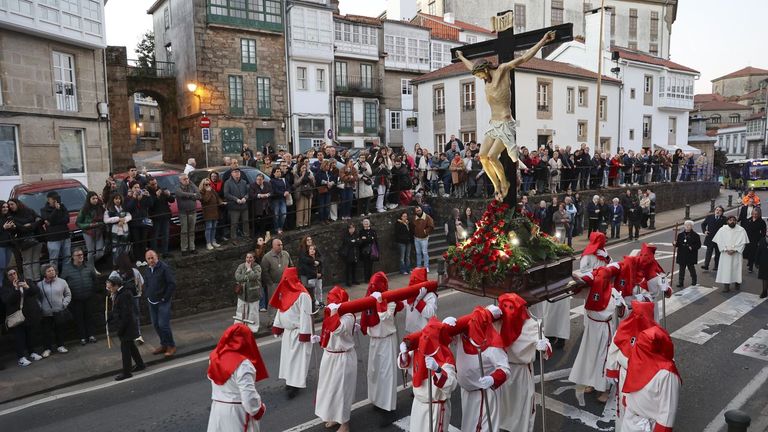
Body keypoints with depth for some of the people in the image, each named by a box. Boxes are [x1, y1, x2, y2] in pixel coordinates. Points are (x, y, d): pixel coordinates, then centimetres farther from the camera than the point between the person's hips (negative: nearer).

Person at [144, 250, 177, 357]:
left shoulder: (164, 268, -15)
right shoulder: (148, 269, 8)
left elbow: (172, 284, -17)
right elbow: (145, 283, 24)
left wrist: (165, 298, -15)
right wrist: (147, 295, 12)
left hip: (163, 302, -7)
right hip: (152, 302, 7)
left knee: (163, 325, -9)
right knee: (156, 325, 12)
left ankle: (171, 346, 6)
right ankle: (164, 345, 26)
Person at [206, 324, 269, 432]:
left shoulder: (214, 356, -2)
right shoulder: (242, 365, -23)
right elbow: (249, 396, -23)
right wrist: (260, 408, -7)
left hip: (217, 409, 6)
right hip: (238, 412, -6)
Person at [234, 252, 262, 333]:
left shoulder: (257, 267, -7)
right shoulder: (241, 266, 3)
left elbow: (254, 276, -23)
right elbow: (237, 276, -10)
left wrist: (249, 268, -14)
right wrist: (247, 277, -17)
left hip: (253, 293, -3)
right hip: (242, 292, 3)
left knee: (253, 311, 5)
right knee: (240, 310, 12)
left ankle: (252, 328, 18)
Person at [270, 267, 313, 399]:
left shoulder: (302, 295, -21)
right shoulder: (285, 292, 6)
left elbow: (305, 315, -22)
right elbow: (280, 310, 14)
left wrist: (304, 334, -22)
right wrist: (277, 327, 12)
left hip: (298, 332, -9)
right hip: (287, 331, 9)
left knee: (297, 358, -4)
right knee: (287, 356, 13)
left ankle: (296, 384, 0)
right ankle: (290, 380, 24)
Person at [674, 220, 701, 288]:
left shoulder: (695, 235, -5)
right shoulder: (680, 235, 6)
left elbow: (698, 245, -5)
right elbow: (678, 244, 11)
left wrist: (692, 247, -21)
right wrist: (675, 244, -10)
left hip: (691, 256, -3)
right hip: (682, 255, 3)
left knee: (691, 268, 9)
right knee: (682, 269, 6)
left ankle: (694, 281, 27)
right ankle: (680, 282, 10)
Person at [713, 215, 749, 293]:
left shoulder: (741, 230, -3)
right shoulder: (722, 229, 0)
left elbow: (743, 242, -7)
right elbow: (719, 241, -2)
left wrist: (734, 250, -15)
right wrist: (726, 250, -13)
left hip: (736, 254, 0)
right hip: (725, 254, 1)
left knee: (736, 269, 7)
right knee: (725, 269, 0)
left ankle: (737, 283, 26)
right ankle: (726, 285, 4)